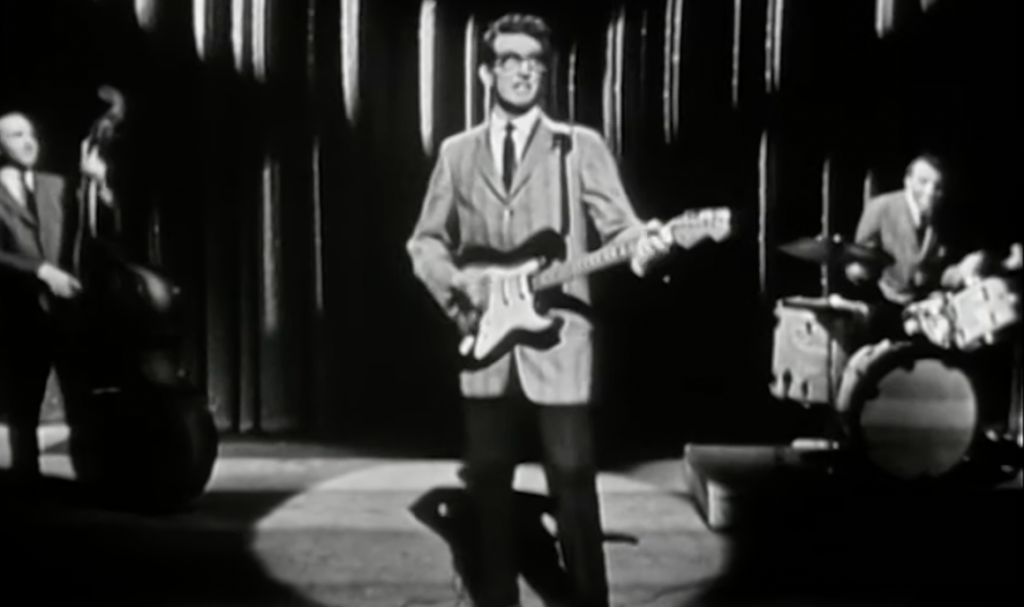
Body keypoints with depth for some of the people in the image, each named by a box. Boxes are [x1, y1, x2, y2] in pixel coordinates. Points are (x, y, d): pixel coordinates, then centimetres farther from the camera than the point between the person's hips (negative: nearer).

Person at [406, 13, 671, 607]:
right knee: (489, 482, 11)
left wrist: (644, 243, -26)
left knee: (574, 481, -1)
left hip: (558, 344, -3)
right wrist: (455, 280, -4)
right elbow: (425, 241, 15)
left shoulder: (580, 146, 4)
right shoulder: (457, 152, 11)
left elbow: (618, 224, -3)